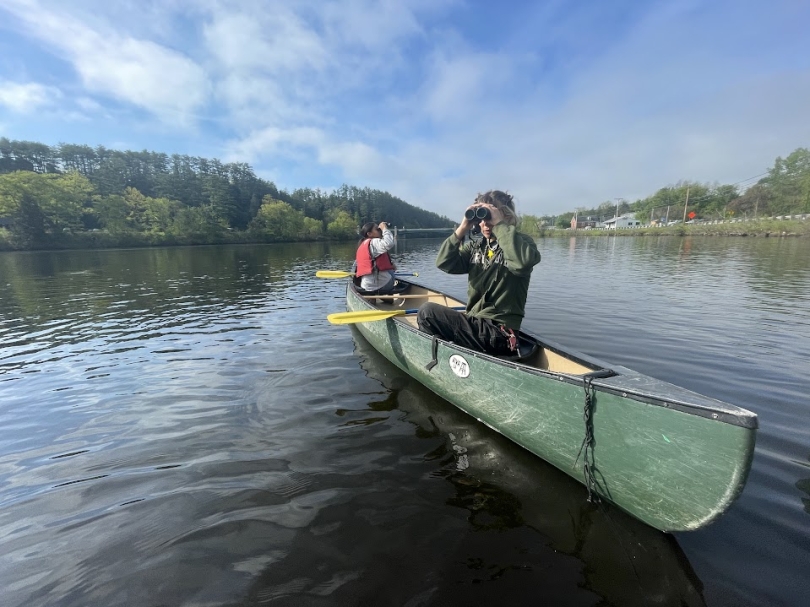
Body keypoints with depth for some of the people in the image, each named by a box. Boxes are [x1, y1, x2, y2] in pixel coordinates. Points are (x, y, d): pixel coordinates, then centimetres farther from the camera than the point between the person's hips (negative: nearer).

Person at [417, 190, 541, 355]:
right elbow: (443, 263, -1)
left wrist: (499, 224, -21)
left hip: (498, 333, -7)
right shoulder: (475, 246, 12)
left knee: (427, 312, -16)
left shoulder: (521, 241, -4)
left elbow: (523, 262, -29)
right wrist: (463, 228, -8)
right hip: (475, 324, 7)